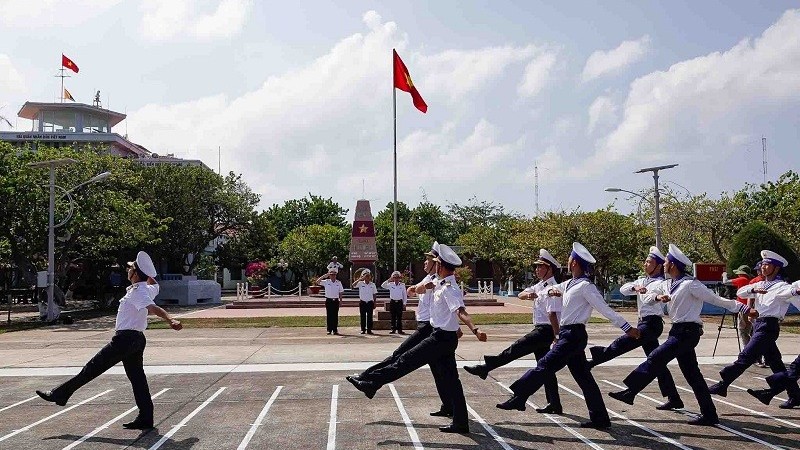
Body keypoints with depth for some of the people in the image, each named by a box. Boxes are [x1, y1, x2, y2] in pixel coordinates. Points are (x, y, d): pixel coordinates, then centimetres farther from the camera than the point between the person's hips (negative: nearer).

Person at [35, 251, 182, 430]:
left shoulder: (138, 293, -17)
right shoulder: (148, 289, 9)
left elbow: (153, 308, -35)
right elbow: (155, 285, 36)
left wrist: (170, 320, -49)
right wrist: (147, 275, 25)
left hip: (125, 339, -9)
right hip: (137, 339, 9)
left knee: (92, 368, 1)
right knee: (137, 377, 8)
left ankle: (60, 394, 12)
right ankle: (145, 418, 7)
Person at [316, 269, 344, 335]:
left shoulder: (338, 282, 5)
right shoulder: (326, 282, 0)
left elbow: (340, 292, 10)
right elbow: (317, 282, -10)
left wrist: (340, 299, 3)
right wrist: (324, 276, -15)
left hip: (336, 301, 1)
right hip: (329, 300, -1)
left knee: (335, 315, 3)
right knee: (329, 315, 1)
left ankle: (335, 330, 7)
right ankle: (329, 330, 6)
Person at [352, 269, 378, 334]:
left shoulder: (372, 285, 5)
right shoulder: (360, 283, -1)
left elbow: (374, 294, 9)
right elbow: (353, 285, -18)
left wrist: (374, 303, 5)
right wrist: (359, 279, -26)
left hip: (370, 302, 1)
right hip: (362, 302, -1)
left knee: (370, 317, 2)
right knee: (363, 317, 3)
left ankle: (369, 329, 7)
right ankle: (363, 329, 9)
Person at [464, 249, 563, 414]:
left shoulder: (552, 288, -14)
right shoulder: (540, 286, 15)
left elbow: (552, 314, -20)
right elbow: (520, 295, 11)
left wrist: (557, 336, -24)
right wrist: (528, 294, -12)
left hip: (545, 330, -10)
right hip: (540, 330, 10)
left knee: (515, 349, -11)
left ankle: (484, 368, -5)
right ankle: (554, 405, 15)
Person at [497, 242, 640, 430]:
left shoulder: (586, 286, -12)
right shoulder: (570, 284, 14)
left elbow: (605, 309, -15)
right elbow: (550, 289, 26)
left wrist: (628, 327, -17)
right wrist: (552, 290, 1)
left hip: (573, 335, -9)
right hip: (568, 334, 9)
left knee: (545, 365, -10)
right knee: (584, 377, 11)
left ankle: (518, 398, -6)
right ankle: (600, 418, 16)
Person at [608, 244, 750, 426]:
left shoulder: (690, 284, -13)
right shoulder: (667, 284, 11)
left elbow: (716, 299, -12)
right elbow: (647, 297, 14)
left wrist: (743, 308, -15)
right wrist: (657, 297, -8)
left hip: (687, 332, -9)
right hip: (679, 330, 9)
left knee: (655, 358, -15)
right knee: (692, 374, 11)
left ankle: (630, 392, -13)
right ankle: (709, 414, 17)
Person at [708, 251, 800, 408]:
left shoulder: (781, 286, -6)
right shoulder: (760, 285, 16)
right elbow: (740, 293, 9)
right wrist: (753, 290, -12)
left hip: (769, 326, -8)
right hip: (759, 324, 8)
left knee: (745, 357, -11)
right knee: (775, 362, 13)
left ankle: (722, 384, -9)